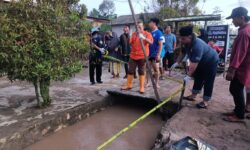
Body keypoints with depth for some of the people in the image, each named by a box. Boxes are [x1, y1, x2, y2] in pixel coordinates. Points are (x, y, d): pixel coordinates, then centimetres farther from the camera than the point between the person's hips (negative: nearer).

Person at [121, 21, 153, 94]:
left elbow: (151, 42, -19)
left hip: (142, 56, -4)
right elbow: (130, 43, 10)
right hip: (133, 55, 4)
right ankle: (129, 85, 22)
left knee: (141, 72, 2)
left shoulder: (147, 34, -2)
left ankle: (142, 87, 9)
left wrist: (144, 38, -36)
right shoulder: (134, 34, 10)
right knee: (130, 71, 8)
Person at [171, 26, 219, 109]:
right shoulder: (187, 43, -12)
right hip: (201, 62, 9)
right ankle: (193, 96, 24)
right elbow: (183, 53, 6)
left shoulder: (197, 45, -40)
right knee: (198, 79, 14)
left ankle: (205, 102, 3)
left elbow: (194, 63, -43)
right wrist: (177, 63, 1)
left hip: (211, 62, -9)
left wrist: (188, 76, -43)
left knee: (208, 82, -4)